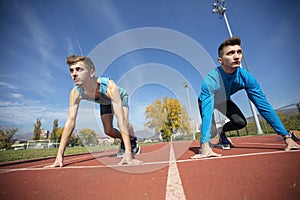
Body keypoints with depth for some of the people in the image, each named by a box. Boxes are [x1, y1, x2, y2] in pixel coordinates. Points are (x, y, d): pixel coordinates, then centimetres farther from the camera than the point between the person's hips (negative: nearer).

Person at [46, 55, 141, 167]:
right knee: (108, 131, -4)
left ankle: (133, 143, 7)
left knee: (124, 124, -25)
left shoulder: (109, 87, -47)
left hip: (120, 97, -4)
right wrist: (59, 155, -30)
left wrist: (128, 153, -55)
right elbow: (70, 122, -28)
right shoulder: (75, 93, -33)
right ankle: (124, 143, 26)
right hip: (105, 102, 4)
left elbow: (121, 120, -51)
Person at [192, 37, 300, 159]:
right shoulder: (210, 80, -41)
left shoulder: (246, 78, -26)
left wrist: (286, 136, -24)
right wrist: (205, 147, -54)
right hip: (206, 101, -4)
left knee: (241, 122, -13)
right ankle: (204, 143, 17)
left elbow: (264, 107, -21)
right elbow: (206, 113, -48)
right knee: (212, 131, -21)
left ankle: (222, 131, 20)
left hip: (224, 100, 4)